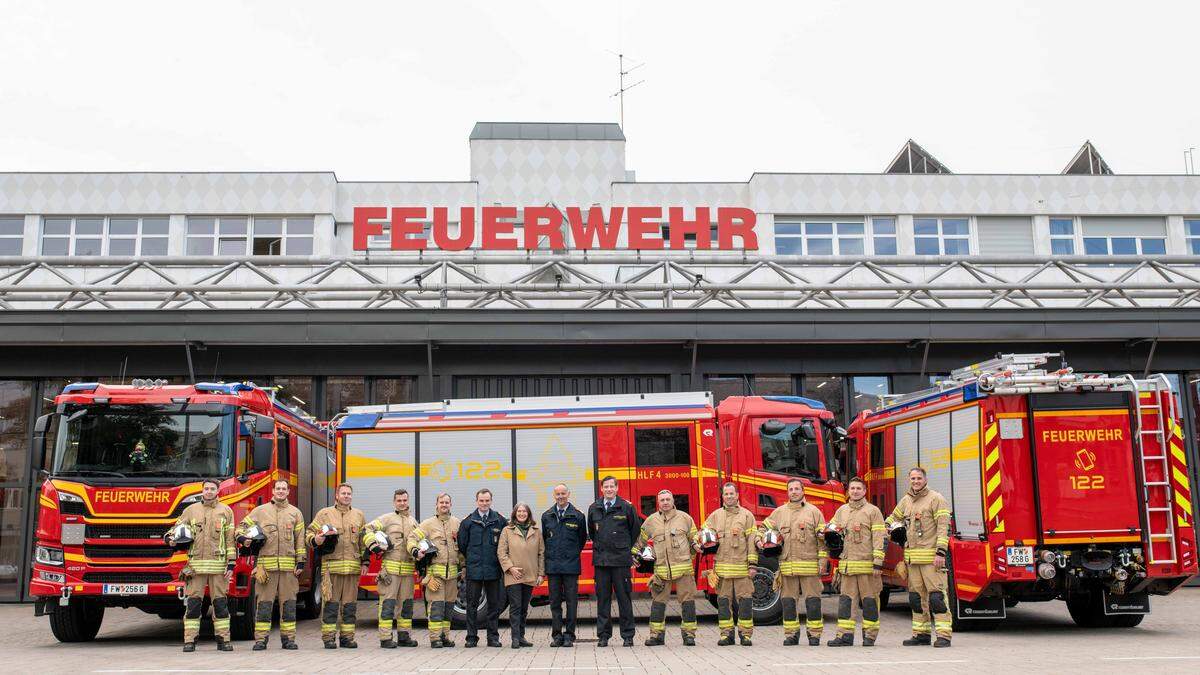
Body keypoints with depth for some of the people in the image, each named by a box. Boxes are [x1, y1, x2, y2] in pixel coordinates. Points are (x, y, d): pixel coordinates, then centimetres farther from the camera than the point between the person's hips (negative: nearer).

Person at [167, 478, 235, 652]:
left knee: (220, 603, 2)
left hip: (219, 565, 0)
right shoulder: (191, 510, 11)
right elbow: (177, 528, 13)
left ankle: (223, 639, 8)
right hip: (195, 564, 1)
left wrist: (231, 564, -1)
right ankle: (189, 641, 3)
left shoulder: (226, 511, 8)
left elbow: (230, 539, 6)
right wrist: (170, 538, -11)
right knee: (193, 603, -1)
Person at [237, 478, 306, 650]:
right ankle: (261, 639, 3)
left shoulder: (295, 513, 13)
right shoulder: (260, 511, 9)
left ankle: (288, 638, 9)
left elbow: (300, 540, 11)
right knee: (264, 603, -2)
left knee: (288, 602, 2)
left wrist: (300, 563, 5)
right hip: (265, 564, -1)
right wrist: (244, 539, -8)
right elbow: (242, 527, 13)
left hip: (288, 565, 1)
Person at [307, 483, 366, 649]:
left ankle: (347, 637, 11)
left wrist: (365, 562, 10)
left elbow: (364, 540, 16)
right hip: (331, 565, -3)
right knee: (331, 603, -4)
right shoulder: (324, 513, 8)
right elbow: (310, 532, 8)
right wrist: (316, 540, -15)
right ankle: (329, 638, 1)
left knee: (350, 604, 4)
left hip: (353, 567, 3)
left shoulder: (359, 516, 16)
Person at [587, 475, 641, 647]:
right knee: (602, 598, 5)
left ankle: (628, 635, 7)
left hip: (621, 560, -2)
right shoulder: (594, 509, 9)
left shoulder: (627, 507, 0)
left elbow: (636, 529, 11)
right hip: (600, 560, 2)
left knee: (624, 598, 1)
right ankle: (603, 635, 10)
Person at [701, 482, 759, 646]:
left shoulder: (747, 515, 6)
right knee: (724, 601, 3)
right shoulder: (715, 515, 13)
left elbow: (752, 540, 2)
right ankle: (726, 634, 9)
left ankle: (745, 634, 3)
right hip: (722, 565, 2)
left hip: (742, 565, -2)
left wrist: (752, 562, -5)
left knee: (745, 600, -3)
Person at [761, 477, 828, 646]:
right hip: (787, 566, 3)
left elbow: (822, 539, 1)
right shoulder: (779, 512, 12)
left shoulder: (813, 512, 4)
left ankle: (814, 635, 6)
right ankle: (791, 634, 13)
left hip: (810, 565, -3)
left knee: (812, 601, -2)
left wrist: (823, 562, -6)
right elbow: (764, 529, 23)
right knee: (788, 602, 5)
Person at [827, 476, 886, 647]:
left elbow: (879, 539, -5)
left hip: (867, 564, -4)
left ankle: (870, 636, 9)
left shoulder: (873, 511, 1)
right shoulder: (841, 510, 16)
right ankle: (845, 635, 4)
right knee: (846, 599, 2)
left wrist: (878, 563, -12)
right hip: (846, 564, 4)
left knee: (869, 600, 1)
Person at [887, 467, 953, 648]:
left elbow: (943, 527, -11)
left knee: (936, 595, -9)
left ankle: (943, 635, -8)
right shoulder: (906, 500, 15)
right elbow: (893, 518, 30)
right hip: (912, 556, 7)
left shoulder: (936, 499, -5)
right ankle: (921, 634, 16)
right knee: (916, 597, 9)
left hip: (931, 558, -7)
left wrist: (941, 553, -19)